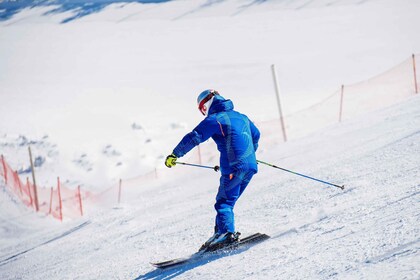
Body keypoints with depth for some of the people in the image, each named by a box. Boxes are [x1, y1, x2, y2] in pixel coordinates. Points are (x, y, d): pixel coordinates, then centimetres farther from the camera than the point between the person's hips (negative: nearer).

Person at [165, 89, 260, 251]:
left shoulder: (214, 119, -3)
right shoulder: (241, 117, 21)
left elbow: (194, 137, -10)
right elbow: (256, 134, 35)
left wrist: (175, 155, -3)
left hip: (234, 167, -8)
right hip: (250, 166, 8)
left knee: (224, 202, -7)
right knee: (228, 201, 13)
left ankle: (225, 233, -23)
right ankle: (223, 232, 7)